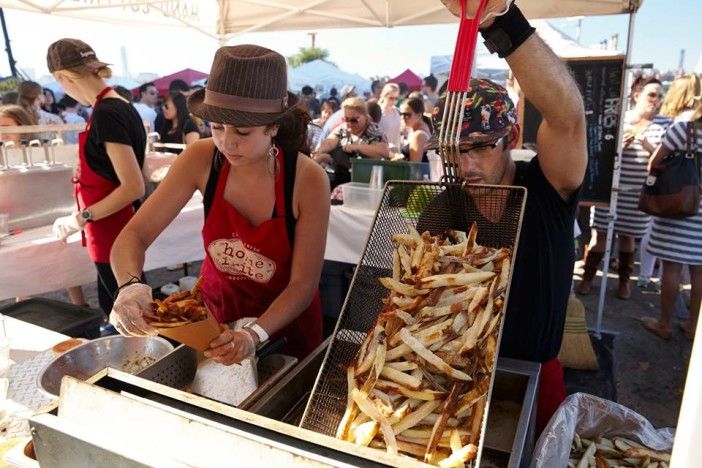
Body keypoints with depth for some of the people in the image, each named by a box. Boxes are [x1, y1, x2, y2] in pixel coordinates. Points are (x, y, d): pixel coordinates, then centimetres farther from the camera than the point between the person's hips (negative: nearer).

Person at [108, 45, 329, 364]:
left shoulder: (308, 181, -27)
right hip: (216, 310, 3)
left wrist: (255, 335, -38)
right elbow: (133, 235, -17)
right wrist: (130, 285, -37)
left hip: (284, 320, -2)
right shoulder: (202, 160, -20)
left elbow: (304, 284, -22)